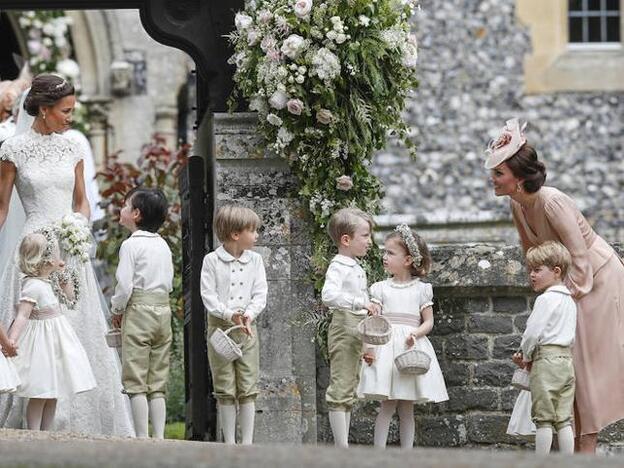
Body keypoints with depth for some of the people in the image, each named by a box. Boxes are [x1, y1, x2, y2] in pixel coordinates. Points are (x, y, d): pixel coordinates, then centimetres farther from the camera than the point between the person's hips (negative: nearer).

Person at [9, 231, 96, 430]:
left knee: (52, 395, 13)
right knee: (40, 395, -5)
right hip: (42, 345, -10)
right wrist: (10, 341, -39)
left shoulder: (46, 282, 8)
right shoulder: (33, 286, -21)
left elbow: (69, 296, 25)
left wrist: (64, 278, 12)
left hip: (54, 345, 10)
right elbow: (22, 316, -29)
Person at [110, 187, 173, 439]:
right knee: (158, 381, 9)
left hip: (138, 310, -7)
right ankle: (159, 437, 7)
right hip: (164, 310, 7)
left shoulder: (131, 244, -10)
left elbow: (124, 284, -14)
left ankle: (142, 437, -7)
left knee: (136, 380, -3)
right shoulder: (163, 245, 12)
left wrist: (117, 310, 2)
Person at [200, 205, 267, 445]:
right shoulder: (212, 261, -4)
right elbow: (208, 295, -8)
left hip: (246, 327, 3)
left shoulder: (255, 260, 6)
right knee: (225, 389, 2)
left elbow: (260, 294, 2)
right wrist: (229, 314, -22)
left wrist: (249, 314, -17)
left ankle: (247, 441, 4)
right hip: (220, 326, -2)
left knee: (248, 388, 1)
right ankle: (229, 441, 8)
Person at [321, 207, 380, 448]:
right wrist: (361, 303, -36)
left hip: (358, 331, 10)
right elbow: (329, 294, -33)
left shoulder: (357, 268, 16)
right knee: (340, 388, -9)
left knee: (349, 391, 13)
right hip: (344, 328, -10)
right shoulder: (338, 267, -15)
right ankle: (341, 446, -9)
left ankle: (342, 445, 18)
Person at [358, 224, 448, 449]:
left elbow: (428, 322, 5)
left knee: (407, 409, 5)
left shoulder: (421, 289, 6)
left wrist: (415, 334, -16)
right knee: (388, 406, -6)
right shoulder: (381, 288, 6)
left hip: (412, 347, 1)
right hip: (386, 345, -1)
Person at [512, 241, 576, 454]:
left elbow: (533, 332, -14)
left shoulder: (545, 299, -11)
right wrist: (527, 355, 15)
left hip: (546, 361, -8)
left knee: (544, 419, -4)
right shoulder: (569, 301, 17)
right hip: (567, 359, 8)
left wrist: (526, 356, 6)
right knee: (564, 420, 7)